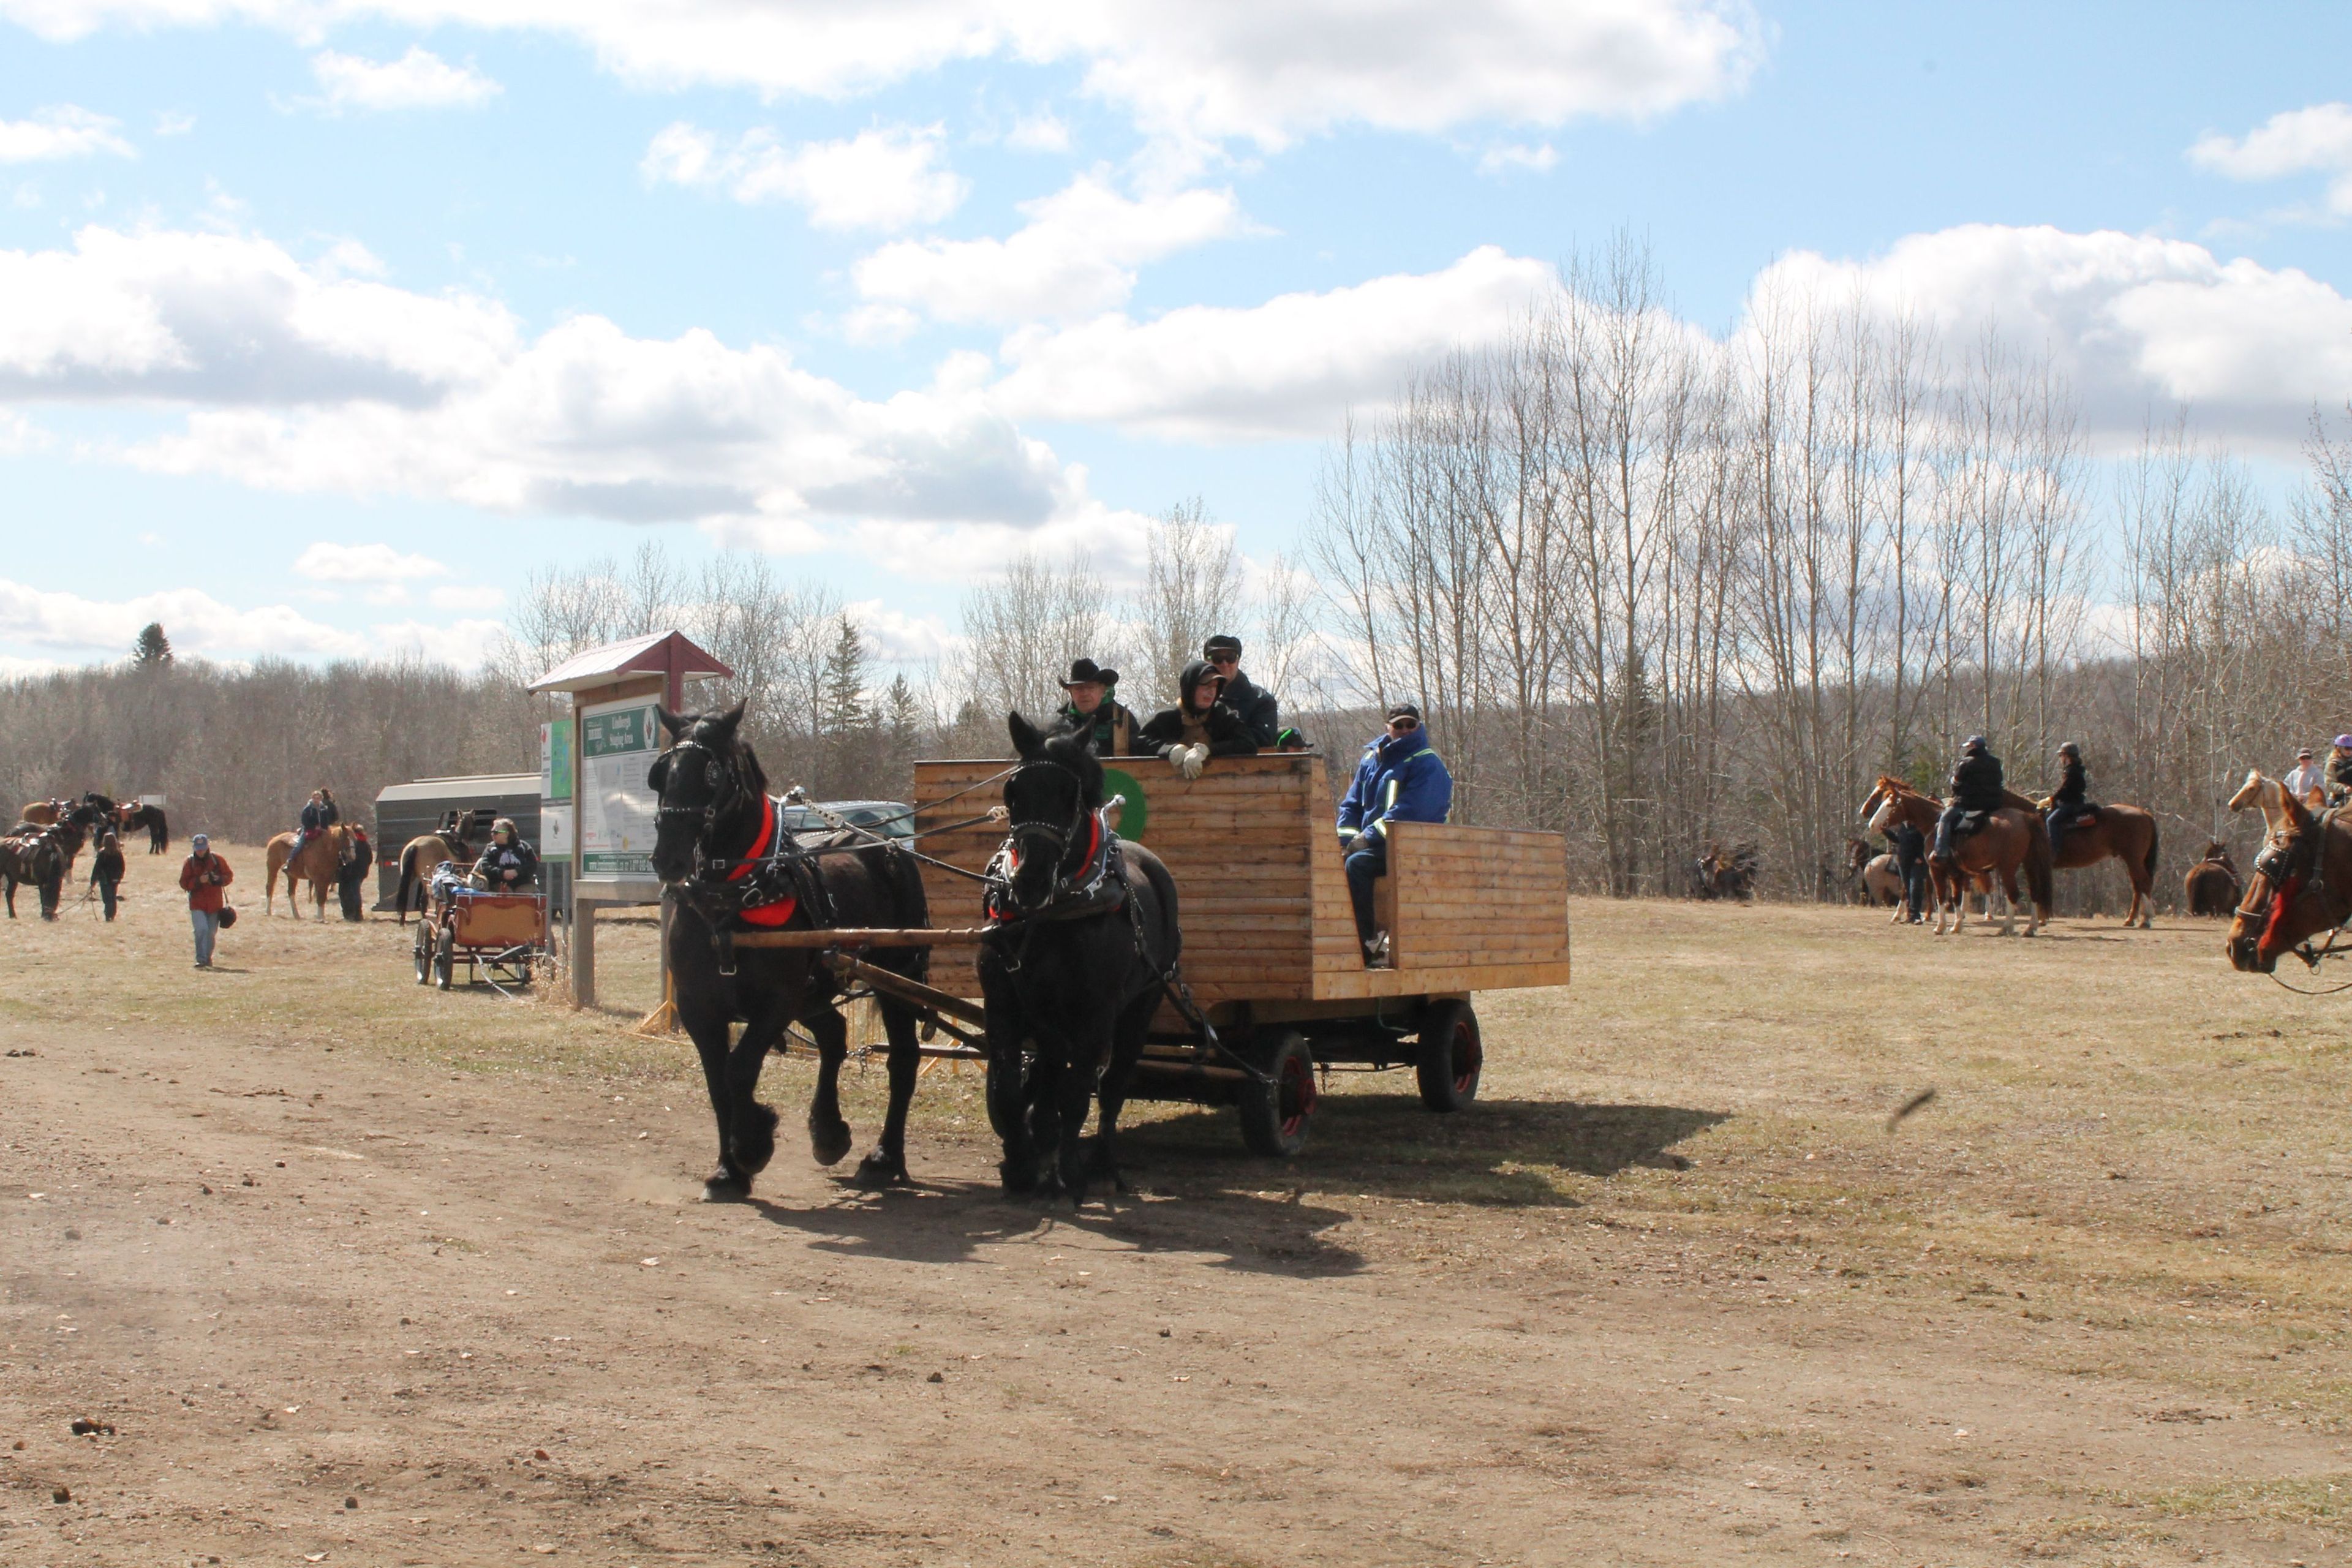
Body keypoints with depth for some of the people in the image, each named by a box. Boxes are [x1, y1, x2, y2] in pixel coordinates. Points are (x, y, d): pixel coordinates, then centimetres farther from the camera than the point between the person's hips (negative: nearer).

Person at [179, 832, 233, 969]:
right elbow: (184, 883, -3)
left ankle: (208, 958, 29)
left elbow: (229, 876, 6)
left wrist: (219, 879, -16)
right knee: (202, 930, -18)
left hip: (215, 904, 2)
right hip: (197, 904, -2)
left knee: (211, 932, 10)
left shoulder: (217, 860, 1)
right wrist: (198, 881, -21)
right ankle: (201, 960, -17)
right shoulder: (189, 862, -1)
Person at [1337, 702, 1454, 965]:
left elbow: (1410, 811, -19)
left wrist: (1368, 837, -23)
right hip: (1374, 845, 7)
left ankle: (1367, 946, -27)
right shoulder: (1372, 759, 16)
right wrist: (1347, 839, -3)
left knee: (1356, 865, -31)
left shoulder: (1427, 764, -6)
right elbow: (1352, 804, 17)